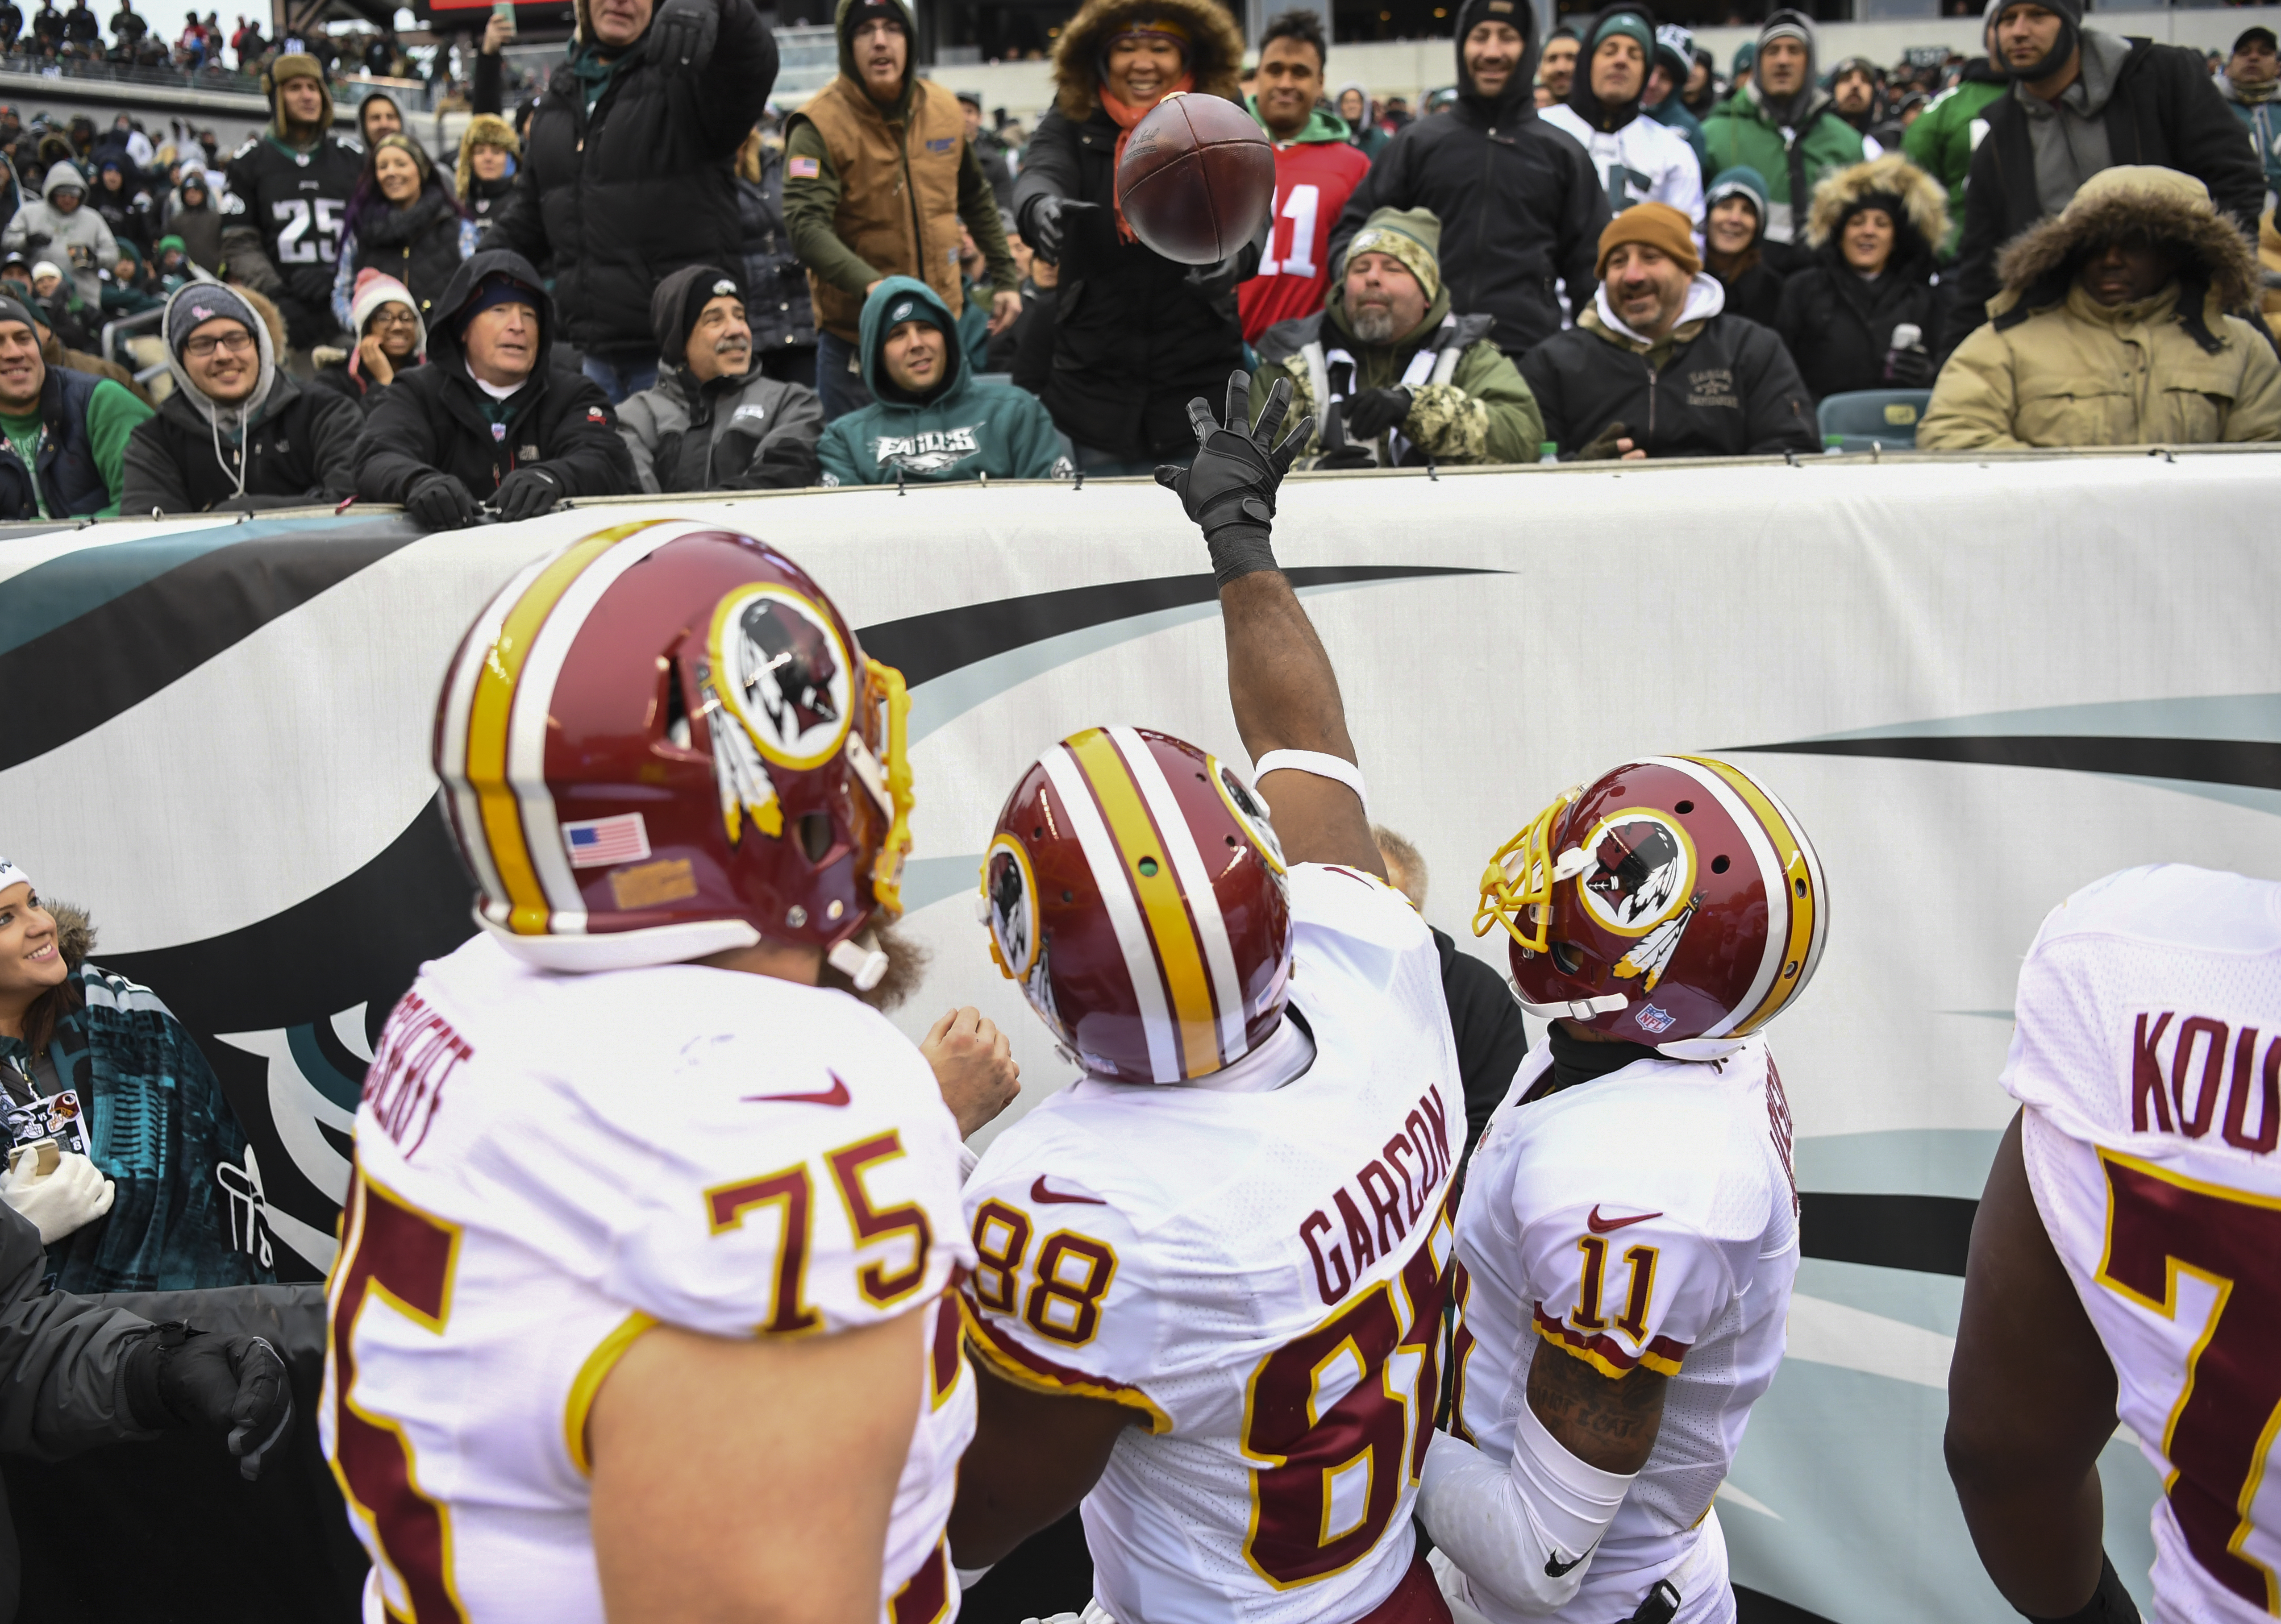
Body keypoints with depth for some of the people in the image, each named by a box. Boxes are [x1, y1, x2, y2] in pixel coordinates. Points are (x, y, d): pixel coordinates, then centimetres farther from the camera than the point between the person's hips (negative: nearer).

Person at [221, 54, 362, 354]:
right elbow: (239, 243, 4)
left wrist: (335, 276, -5)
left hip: (343, 307, 2)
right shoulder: (250, 160, 10)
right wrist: (276, 296, -11)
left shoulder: (350, 158, 15)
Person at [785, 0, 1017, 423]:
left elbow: (977, 199, 18)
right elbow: (806, 226, -26)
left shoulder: (944, 108, 3)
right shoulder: (820, 124, -14)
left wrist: (1005, 279, 15)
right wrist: (871, 285, -41)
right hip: (855, 335, -5)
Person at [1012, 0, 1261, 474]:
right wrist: (1041, 207, -44)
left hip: (1199, 392, 0)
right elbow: (1040, 176, -19)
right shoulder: (1070, 127, 1)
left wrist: (1233, 253, -39)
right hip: (1094, 393, 0)